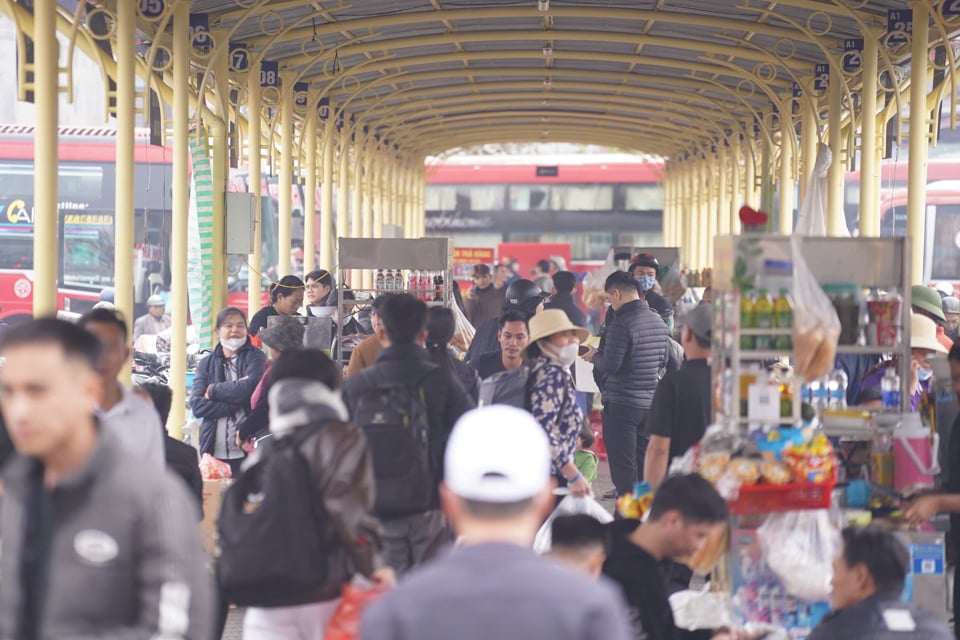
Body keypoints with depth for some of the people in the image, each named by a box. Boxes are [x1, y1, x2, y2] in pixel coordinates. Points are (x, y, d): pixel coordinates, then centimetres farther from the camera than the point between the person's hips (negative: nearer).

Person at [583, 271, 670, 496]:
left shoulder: (621, 323, -17)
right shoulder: (657, 321, 8)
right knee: (644, 466, 15)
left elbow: (611, 365, -20)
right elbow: (664, 360, 16)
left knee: (623, 469, -3)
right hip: (649, 403, 8)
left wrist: (594, 356, -1)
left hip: (621, 404, -8)